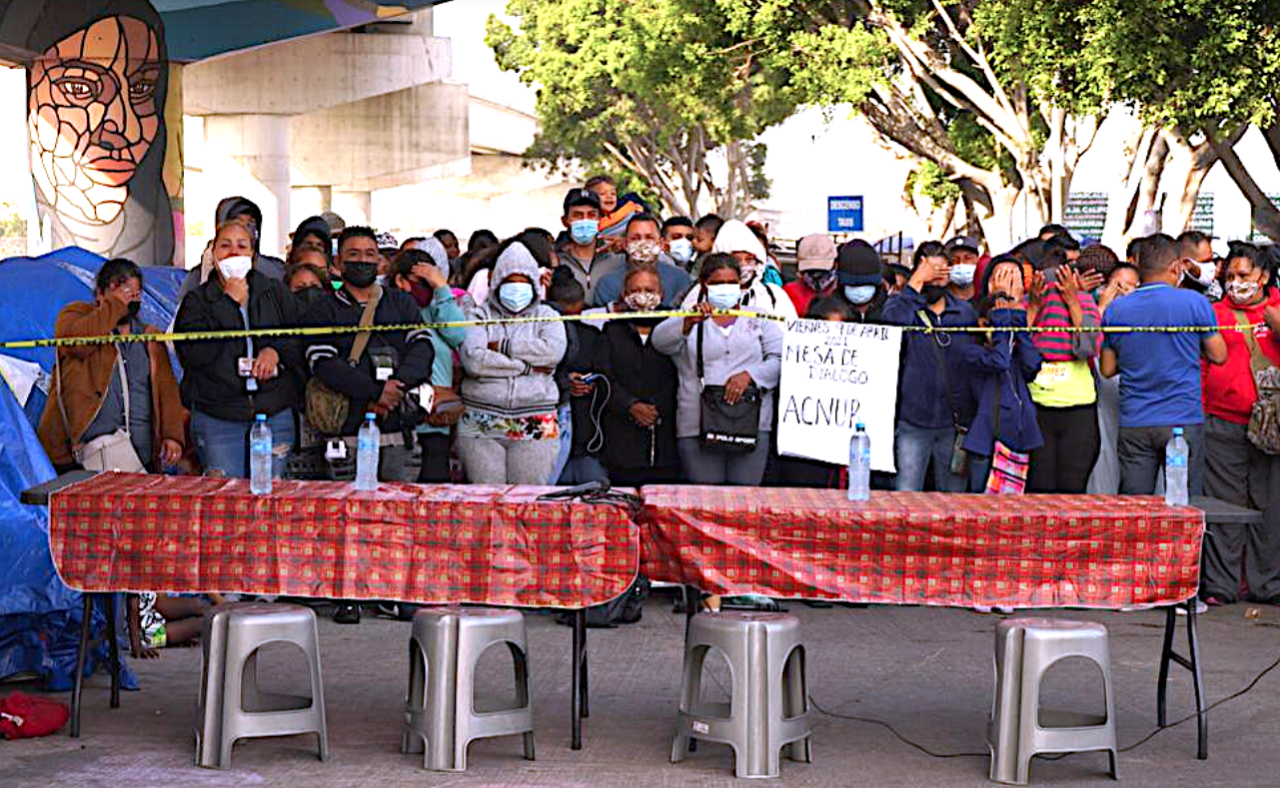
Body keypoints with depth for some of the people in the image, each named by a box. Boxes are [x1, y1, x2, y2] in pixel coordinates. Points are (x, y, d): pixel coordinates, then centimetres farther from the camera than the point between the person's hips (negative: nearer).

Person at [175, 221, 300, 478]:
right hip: (216, 416, -2)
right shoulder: (197, 300, 6)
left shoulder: (277, 293, 13)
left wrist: (276, 350, -12)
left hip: (275, 415, 2)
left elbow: (301, 339, 10)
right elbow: (193, 354, -9)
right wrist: (229, 302, -7)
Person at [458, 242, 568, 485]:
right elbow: (473, 360, -8)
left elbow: (554, 350, -7)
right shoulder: (481, 316, 11)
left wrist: (503, 346, -6)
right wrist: (526, 366, -8)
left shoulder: (546, 315, 15)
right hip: (481, 427, 0)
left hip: (535, 427, 0)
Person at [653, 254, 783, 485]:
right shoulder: (688, 322, 12)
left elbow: (779, 360, 7)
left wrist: (749, 374, -12)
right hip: (697, 427, -1)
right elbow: (660, 341, -8)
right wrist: (689, 322, -28)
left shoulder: (760, 320, 18)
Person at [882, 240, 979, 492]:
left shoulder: (965, 312, 12)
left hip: (955, 424, 3)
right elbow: (892, 323, -22)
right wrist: (916, 283, -16)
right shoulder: (901, 305, 3)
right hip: (912, 421, -3)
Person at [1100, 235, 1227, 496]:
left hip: (1133, 425, 2)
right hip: (1184, 421, -2)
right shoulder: (1194, 302, -4)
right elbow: (1218, 355, 4)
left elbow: (1107, 369, 10)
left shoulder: (1116, 310, 3)